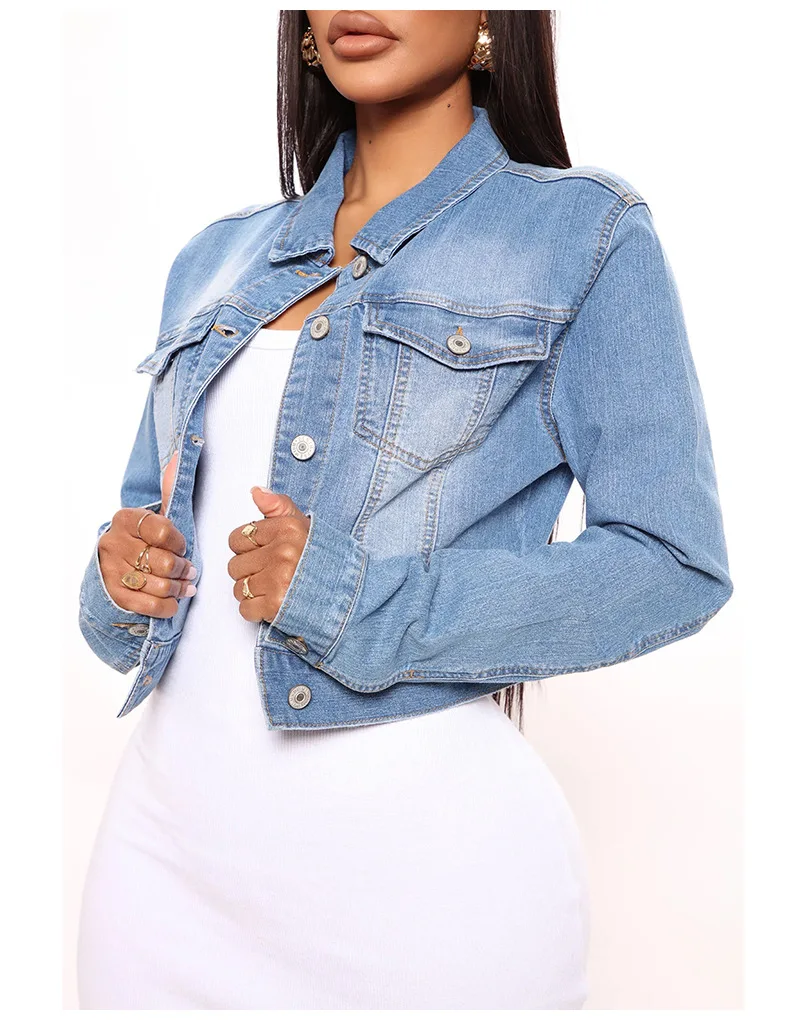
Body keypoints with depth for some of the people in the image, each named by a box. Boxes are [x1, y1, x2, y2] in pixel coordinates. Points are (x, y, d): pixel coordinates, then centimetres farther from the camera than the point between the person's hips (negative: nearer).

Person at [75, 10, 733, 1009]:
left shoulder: (581, 232, -2)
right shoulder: (218, 257, 13)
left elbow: (675, 563, -10)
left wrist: (363, 605, -18)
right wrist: (118, 579, -4)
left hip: (420, 849, -4)